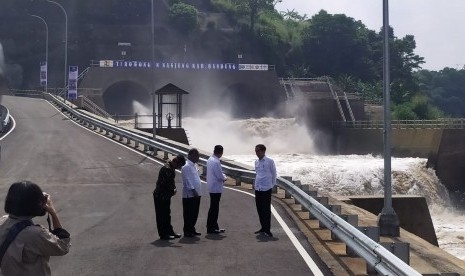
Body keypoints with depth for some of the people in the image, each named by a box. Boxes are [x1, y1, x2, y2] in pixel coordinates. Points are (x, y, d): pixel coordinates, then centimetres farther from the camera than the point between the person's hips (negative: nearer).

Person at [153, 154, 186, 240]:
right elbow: (166, 184, -27)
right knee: (161, 215, 0)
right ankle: (163, 234, 7)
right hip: (161, 196, -10)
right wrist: (172, 191, -12)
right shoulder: (167, 169, -24)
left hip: (166, 196, 10)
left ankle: (169, 232, 26)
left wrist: (173, 189, 1)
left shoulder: (171, 168, 8)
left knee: (166, 214, 17)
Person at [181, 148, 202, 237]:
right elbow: (187, 180, -19)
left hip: (196, 194, 9)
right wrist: (193, 191, -21)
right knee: (188, 214, -1)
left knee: (195, 213, 14)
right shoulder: (186, 166, -14)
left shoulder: (194, 166, 16)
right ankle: (187, 231, 6)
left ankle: (192, 229, 23)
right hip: (189, 194, -9)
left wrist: (198, 192, 16)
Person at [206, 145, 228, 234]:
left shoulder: (210, 159, 9)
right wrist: (225, 178, -1)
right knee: (214, 208, -3)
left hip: (211, 187, 9)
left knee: (214, 207, 15)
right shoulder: (216, 162, -20)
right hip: (216, 188, -9)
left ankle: (214, 226, 24)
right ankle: (210, 228, 2)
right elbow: (220, 176, -20)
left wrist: (222, 176, 7)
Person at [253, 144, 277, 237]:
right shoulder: (256, 162, 10)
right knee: (259, 209, 10)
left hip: (266, 189, -6)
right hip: (258, 188, 6)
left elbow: (273, 174, -1)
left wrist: (272, 185, 4)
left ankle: (267, 230, 3)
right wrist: (256, 183, 15)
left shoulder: (270, 161, -9)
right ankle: (263, 227, 22)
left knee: (266, 210, -2)